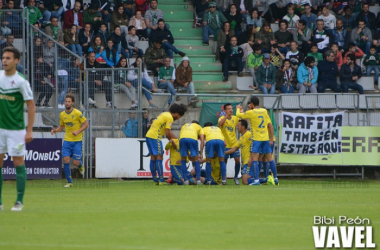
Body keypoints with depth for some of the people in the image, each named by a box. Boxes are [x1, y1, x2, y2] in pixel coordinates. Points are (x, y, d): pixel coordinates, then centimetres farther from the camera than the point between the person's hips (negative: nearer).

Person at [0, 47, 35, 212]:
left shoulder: (21, 82, -11)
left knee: (18, 163, -1)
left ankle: (20, 201, 6)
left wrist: (29, 130, -11)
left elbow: (31, 106, -8)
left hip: (16, 129, -5)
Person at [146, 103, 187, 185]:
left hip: (149, 135, 10)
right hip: (155, 137, -10)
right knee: (159, 157, -8)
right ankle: (161, 180, -11)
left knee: (153, 158, 10)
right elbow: (167, 133, -14)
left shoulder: (165, 114, 20)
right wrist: (171, 140, 4)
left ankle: (155, 180, 13)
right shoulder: (169, 118, -11)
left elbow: (168, 131, 27)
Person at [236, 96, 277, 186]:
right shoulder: (264, 111, 7)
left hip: (256, 139, -5)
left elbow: (238, 115, 2)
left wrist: (238, 109, 25)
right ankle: (275, 178, 14)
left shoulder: (251, 112, -8)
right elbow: (270, 126, 9)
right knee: (270, 159, 11)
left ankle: (256, 180, -18)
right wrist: (271, 139, 14)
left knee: (254, 159, -7)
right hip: (266, 138, 5)